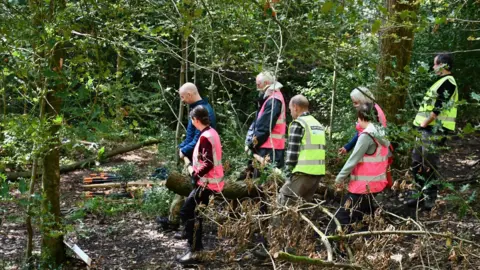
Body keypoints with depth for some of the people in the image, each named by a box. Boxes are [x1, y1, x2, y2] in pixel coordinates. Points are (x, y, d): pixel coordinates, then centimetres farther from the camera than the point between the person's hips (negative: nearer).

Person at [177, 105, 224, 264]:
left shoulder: (205, 137, -20)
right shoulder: (211, 132, 10)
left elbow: (208, 163, -26)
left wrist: (195, 174, -13)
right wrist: (193, 166, 7)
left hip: (207, 183, -10)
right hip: (210, 181, 10)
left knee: (186, 212, -8)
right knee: (193, 211, 19)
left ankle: (194, 251, -7)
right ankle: (196, 243, 28)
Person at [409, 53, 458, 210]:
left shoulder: (447, 82, -12)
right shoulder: (443, 82, 20)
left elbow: (439, 108, -19)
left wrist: (425, 122, -16)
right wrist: (422, 124, 17)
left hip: (434, 131, -10)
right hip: (427, 130, 10)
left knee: (429, 167, -6)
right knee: (417, 164, 15)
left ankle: (429, 200, 1)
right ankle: (421, 194, 24)